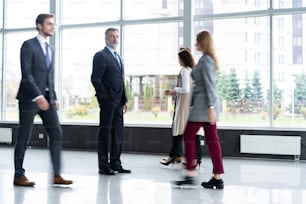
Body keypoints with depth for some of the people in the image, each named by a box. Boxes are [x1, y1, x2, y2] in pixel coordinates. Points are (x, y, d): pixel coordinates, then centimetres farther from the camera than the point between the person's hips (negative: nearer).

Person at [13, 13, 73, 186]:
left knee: (57, 134, -1)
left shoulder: (50, 49, 17)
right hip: (30, 98, -7)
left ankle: (57, 175, 1)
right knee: (24, 137, 1)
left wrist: (54, 98, 12)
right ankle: (19, 175, 12)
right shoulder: (29, 45, -6)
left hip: (47, 98, 7)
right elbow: (26, 74, -15)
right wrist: (38, 96, -23)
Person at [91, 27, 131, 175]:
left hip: (118, 102, 8)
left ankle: (115, 164, 15)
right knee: (105, 132, -3)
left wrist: (124, 100, 14)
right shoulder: (100, 56, -4)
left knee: (118, 133, 8)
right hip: (107, 101, -8)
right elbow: (95, 79, -12)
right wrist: (105, 97, -14)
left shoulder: (118, 58, 21)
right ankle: (103, 166, 3)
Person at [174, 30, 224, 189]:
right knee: (212, 140, 6)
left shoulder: (205, 60, -12)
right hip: (208, 105, 9)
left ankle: (190, 174, 4)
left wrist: (210, 107, -22)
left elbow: (209, 85, -18)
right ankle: (218, 178, 6)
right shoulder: (210, 59, 17)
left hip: (203, 104, -9)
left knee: (188, 136, 1)